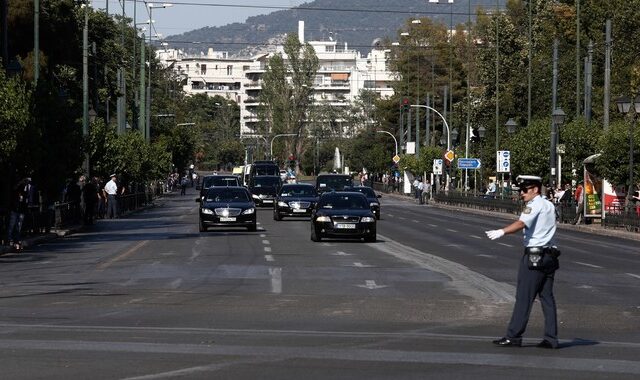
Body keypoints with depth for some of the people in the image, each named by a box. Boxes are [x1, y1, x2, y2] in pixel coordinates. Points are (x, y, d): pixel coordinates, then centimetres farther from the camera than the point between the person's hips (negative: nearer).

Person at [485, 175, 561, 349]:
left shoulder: (534, 205, -11)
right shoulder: (549, 205, 17)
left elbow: (521, 223, -27)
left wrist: (502, 231, -39)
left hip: (534, 255, -9)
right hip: (549, 255, 9)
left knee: (524, 297, -6)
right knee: (547, 297, 8)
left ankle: (513, 336, -5)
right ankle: (551, 339, 6)